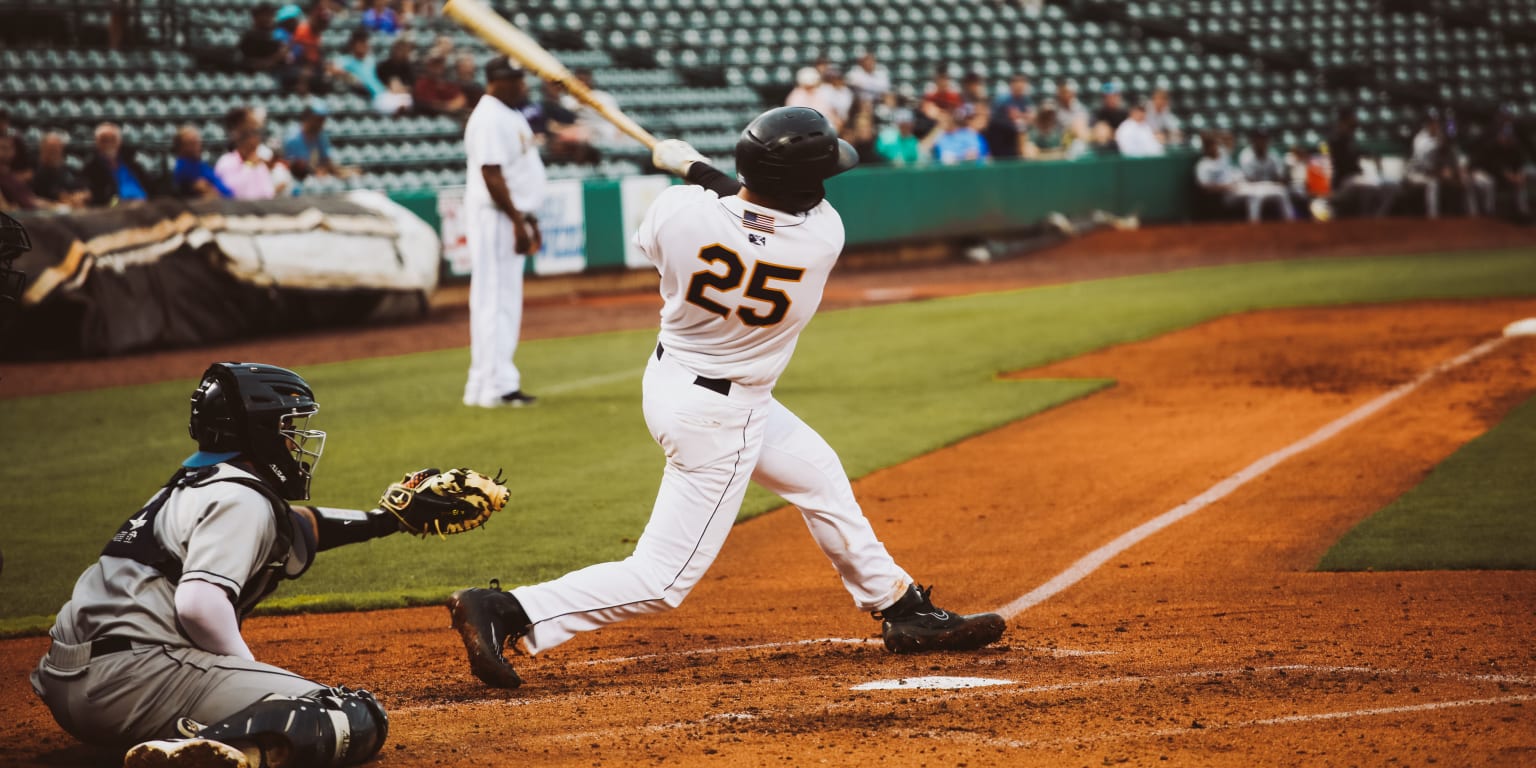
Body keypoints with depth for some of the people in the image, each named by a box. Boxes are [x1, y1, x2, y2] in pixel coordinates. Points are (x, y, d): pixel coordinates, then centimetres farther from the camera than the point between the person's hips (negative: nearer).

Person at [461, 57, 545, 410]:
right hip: (495, 218, -10)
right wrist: (517, 221, -23)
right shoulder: (489, 118, -16)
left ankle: (493, 383, 16)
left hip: (512, 218, 10)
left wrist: (526, 218, 21)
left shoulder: (509, 115, 16)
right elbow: (491, 175, -22)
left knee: (507, 301, 12)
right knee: (494, 300, -8)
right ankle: (493, 385, -7)